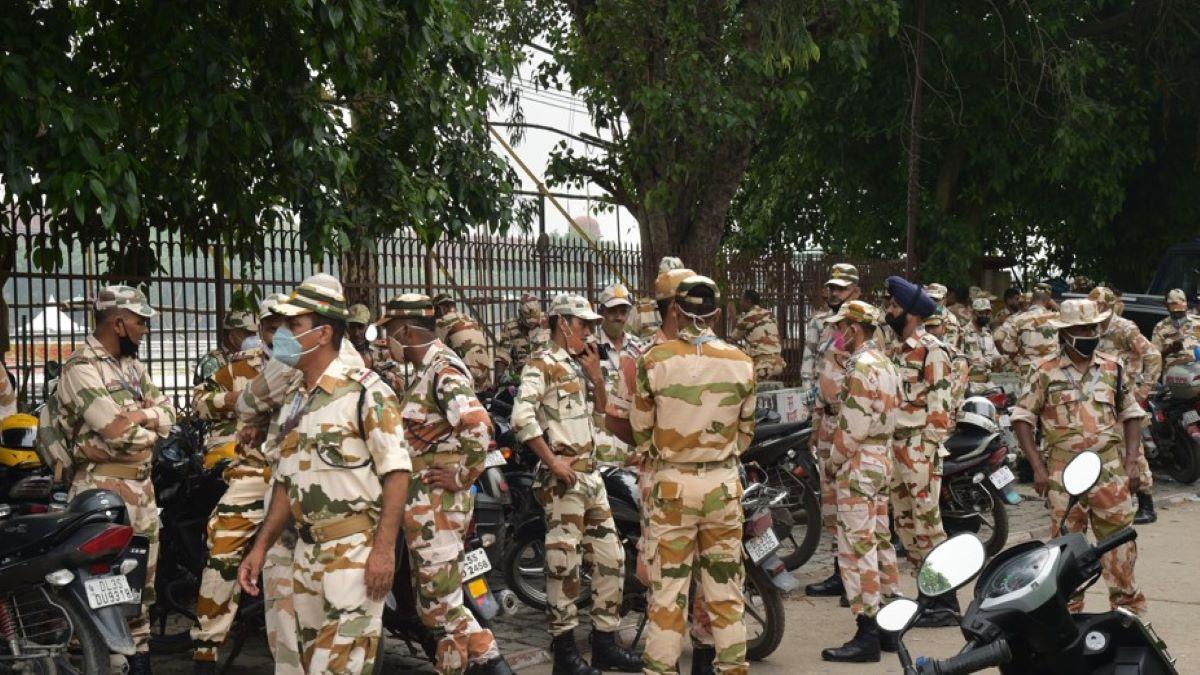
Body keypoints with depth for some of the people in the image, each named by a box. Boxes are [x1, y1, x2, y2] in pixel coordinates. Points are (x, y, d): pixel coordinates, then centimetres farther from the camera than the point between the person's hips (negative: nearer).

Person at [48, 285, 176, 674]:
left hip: (142, 484, 9)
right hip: (103, 488, -9)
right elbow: (119, 432, -21)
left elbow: (167, 415, 8)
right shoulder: (81, 366, -13)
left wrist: (139, 415, -13)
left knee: (142, 578, 14)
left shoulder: (132, 366, 15)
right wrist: (152, 425, -2)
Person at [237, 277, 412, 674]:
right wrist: (261, 548, 15)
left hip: (356, 549, -8)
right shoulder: (294, 402, 14)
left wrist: (384, 548, -20)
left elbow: (396, 471, -14)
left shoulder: (364, 390, -11)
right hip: (308, 550, 8)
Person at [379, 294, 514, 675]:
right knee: (433, 600, 15)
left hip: (436, 501, -10)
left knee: (439, 603, -7)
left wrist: (462, 476, -21)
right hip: (426, 500, 10)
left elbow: (477, 426, -31)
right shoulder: (428, 369, 15)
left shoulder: (443, 370, -16)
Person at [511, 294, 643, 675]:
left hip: (591, 473, 9)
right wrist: (553, 462, -19)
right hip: (562, 477, -9)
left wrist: (596, 375, 8)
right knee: (564, 563, -3)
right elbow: (521, 418, -20)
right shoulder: (542, 363, -9)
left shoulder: (580, 364, 17)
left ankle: (604, 643, 21)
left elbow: (600, 409, 25)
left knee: (611, 558, 11)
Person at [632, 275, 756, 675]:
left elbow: (641, 427, 0)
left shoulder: (655, 360, -10)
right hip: (723, 482, 2)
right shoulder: (740, 363, -3)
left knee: (668, 584, 4)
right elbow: (746, 430, 8)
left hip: (672, 482, -2)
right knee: (724, 582, 12)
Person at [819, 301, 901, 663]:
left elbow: (852, 425, -20)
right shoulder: (884, 362, 14)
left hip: (859, 465, -10)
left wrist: (833, 460, -6)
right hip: (883, 458, 10)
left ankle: (867, 636, -7)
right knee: (879, 541, 14)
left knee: (856, 547, -8)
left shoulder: (861, 366, -16)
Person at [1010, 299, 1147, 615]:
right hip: (1065, 470, -2)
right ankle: (1069, 609, 14)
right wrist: (1037, 467, -6)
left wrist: (1131, 462, 4)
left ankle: (1127, 602, 14)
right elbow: (1022, 417, 1)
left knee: (1120, 538, 2)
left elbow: (1131, 415, 14)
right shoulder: (1045, 372, 0)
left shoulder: (1114, 369, 9)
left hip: (1110, 468, 2)